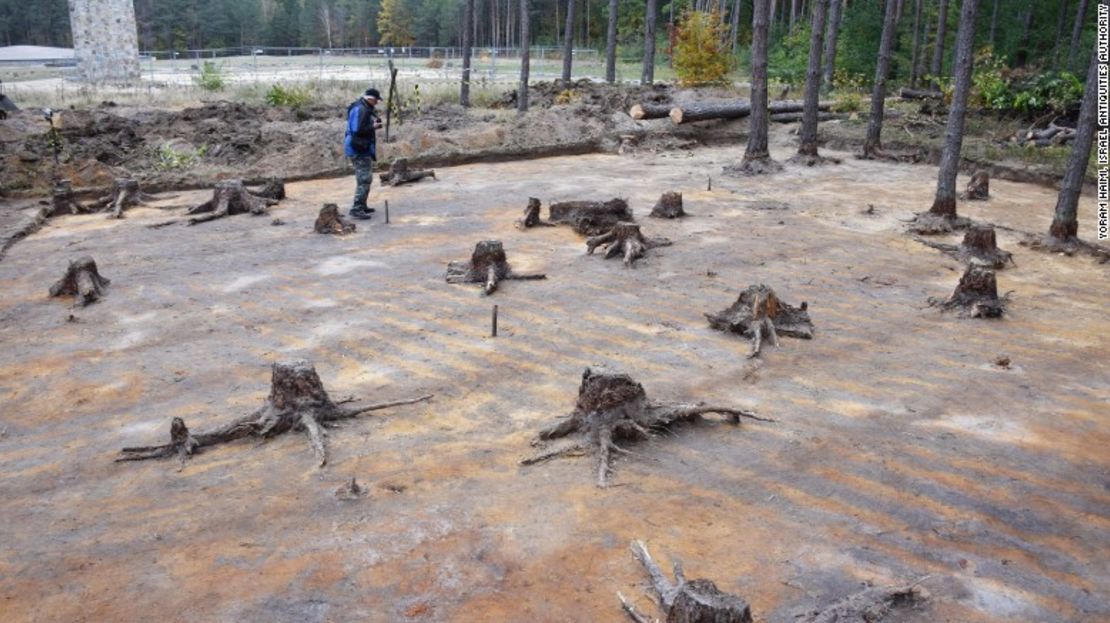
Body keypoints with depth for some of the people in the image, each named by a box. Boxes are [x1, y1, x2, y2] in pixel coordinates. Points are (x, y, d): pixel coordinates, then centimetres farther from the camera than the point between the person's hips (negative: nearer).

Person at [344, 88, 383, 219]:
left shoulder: (365, 108, 14)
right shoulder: (360, 110, -19)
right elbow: (357, 130, -26)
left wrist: (375, 122, 4)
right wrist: (373, 126, -16)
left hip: (364, 148, 11)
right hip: (359, 149, -11)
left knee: (366, 178, 20)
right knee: (364, 179, -13)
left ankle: (362, 205, 29)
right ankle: (356, 209, -14)